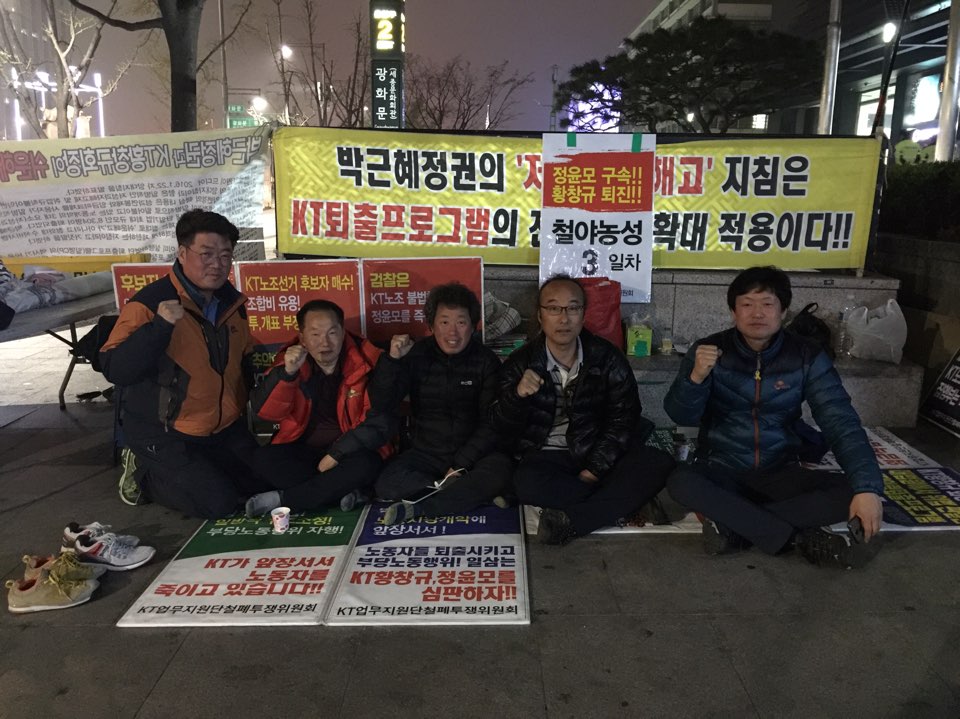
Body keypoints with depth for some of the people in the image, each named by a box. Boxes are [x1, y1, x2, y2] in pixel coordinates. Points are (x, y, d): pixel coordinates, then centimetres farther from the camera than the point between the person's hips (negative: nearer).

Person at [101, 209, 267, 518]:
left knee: (263, 488, 8)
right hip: (165, 435, -7)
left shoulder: (232, 302, 3)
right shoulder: (148, 304, -19)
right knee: (218, 503, -14)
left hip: (226, 428, 7)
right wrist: (160, 326, -36)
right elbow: (115, 371, -26)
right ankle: (144, 473, 10)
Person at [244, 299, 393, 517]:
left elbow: (380, 424, -14)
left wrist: (336, 454, -19)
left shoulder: (366, 363, -14)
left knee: (364, 465, -34)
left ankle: (281, 499, -19)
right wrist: (287, 372, -30)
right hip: (304, 450, 3)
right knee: (263, 459, -24)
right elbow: (264, 411, -15)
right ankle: (349, 492, -22)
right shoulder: (290, 359, -5)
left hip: (349, 452, -2)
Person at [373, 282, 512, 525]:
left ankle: (417, 508, -26)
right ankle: (473, 494, -19)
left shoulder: (486, 360, -3)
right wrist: (392, 360, -22)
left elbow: (491, 422, -4)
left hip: (473, 454, 0)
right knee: (387, 483, -28)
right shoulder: (416, 354, -2)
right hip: (425, 454, 0)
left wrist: (461, 465, -15)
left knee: (500, 470, -33)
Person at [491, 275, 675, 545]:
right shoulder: (522, 362, 0)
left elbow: (623, 419, -4)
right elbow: (503, 428, -2)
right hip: (547, 455, -1)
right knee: (527, 483, -35)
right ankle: (621, 500, -16)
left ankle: (570, 521, -28)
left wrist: (594, 469, -15)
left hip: (598, 454, 2)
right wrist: (517, 395, -24)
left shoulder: (607, 358, 0)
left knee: (659, 463, -25)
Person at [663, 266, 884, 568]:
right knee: (681, 483, -33)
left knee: (849, 492, -23)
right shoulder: (710, 351, -8)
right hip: (722, 470, -1)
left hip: (780, 473, 2)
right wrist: (696, 377, -35)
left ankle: (732, 524, -17)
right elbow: (681, 417, -14)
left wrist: (867, 487, -25)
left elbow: (841, 422, -12)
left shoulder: (807, 356, -6)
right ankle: (803, 538, -23)